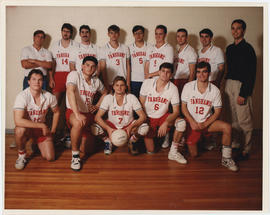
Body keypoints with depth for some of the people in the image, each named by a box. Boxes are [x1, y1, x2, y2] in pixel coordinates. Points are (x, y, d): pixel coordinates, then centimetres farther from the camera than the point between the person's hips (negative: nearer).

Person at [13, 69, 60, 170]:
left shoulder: (49, 97, -14)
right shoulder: (22, 96, -25)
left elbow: (56, 112, 6)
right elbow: (18, 121, -35)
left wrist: (52, 131, 3)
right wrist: (42, 126, -32)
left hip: (42, 128, 3)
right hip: (27, 127, -3)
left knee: (50, 158, -7)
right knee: (20, 130, -39)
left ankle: (37, 144, 27)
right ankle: (21, 154, -8)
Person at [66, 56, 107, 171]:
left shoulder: (96, 81, 10)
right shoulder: (74, 74, -8)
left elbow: (105, 92, 29)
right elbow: (70, 92, -23)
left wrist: (97, 105, 11)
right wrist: (77, 114, -35)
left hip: (88, 114, 5)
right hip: (73, 111, -5)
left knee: (84, 150, -1)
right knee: (78, 123, -42)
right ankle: (75, 155, -21)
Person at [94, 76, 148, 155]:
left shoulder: (132, 98, -13)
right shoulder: (108, 98, -13)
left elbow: (143, 116, -17)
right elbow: (97, 117, -18)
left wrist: (131, 127, -34)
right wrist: (108, 129, -36)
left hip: (128, 126, 0)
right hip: (112, 126, 0)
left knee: (145, 127, -29)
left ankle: (132, 142, 5)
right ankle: (108, 142, 5)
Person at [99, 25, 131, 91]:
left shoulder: (125, 48, 8)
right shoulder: (103, 49, 1)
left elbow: (128, 66, 8)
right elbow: (103, 69, -1)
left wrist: (128, 83, 0)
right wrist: (106, 86, -7)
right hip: (110, 84, -2)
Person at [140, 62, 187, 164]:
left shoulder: (173, 88, -12)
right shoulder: (147, 83, -11)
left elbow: (176, 111, -14)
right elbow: (141, 104, -4)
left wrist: (166, 123, -31)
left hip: (163, 116, 1)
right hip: (149, 118, -1)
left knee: (181, 123, -29)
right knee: (150, 151, -8)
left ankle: (173, 152, -10)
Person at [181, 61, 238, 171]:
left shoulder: (215, 90, -6)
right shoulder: (188, 87, -7)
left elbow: (217, 111, -4)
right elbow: (183, 107, -3)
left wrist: (205, 124, -17)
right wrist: (192, 122, -16)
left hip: (207, 121, 1)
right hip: (192, 123, -1)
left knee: (227, 127, -27)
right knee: (193, 155, 0)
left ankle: (226, 159, -12)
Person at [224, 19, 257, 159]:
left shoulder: (247, 49, -8)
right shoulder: (229, 48, 14)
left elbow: (251, 74, -13)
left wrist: (243, 94, -17)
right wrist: (227, 84, 13)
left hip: (241, 85, -7)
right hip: (229, 84, 7)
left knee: (244, 120, -4)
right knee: (233, 117, 13)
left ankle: (246, 149, 7)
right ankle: (234, 142, 25)